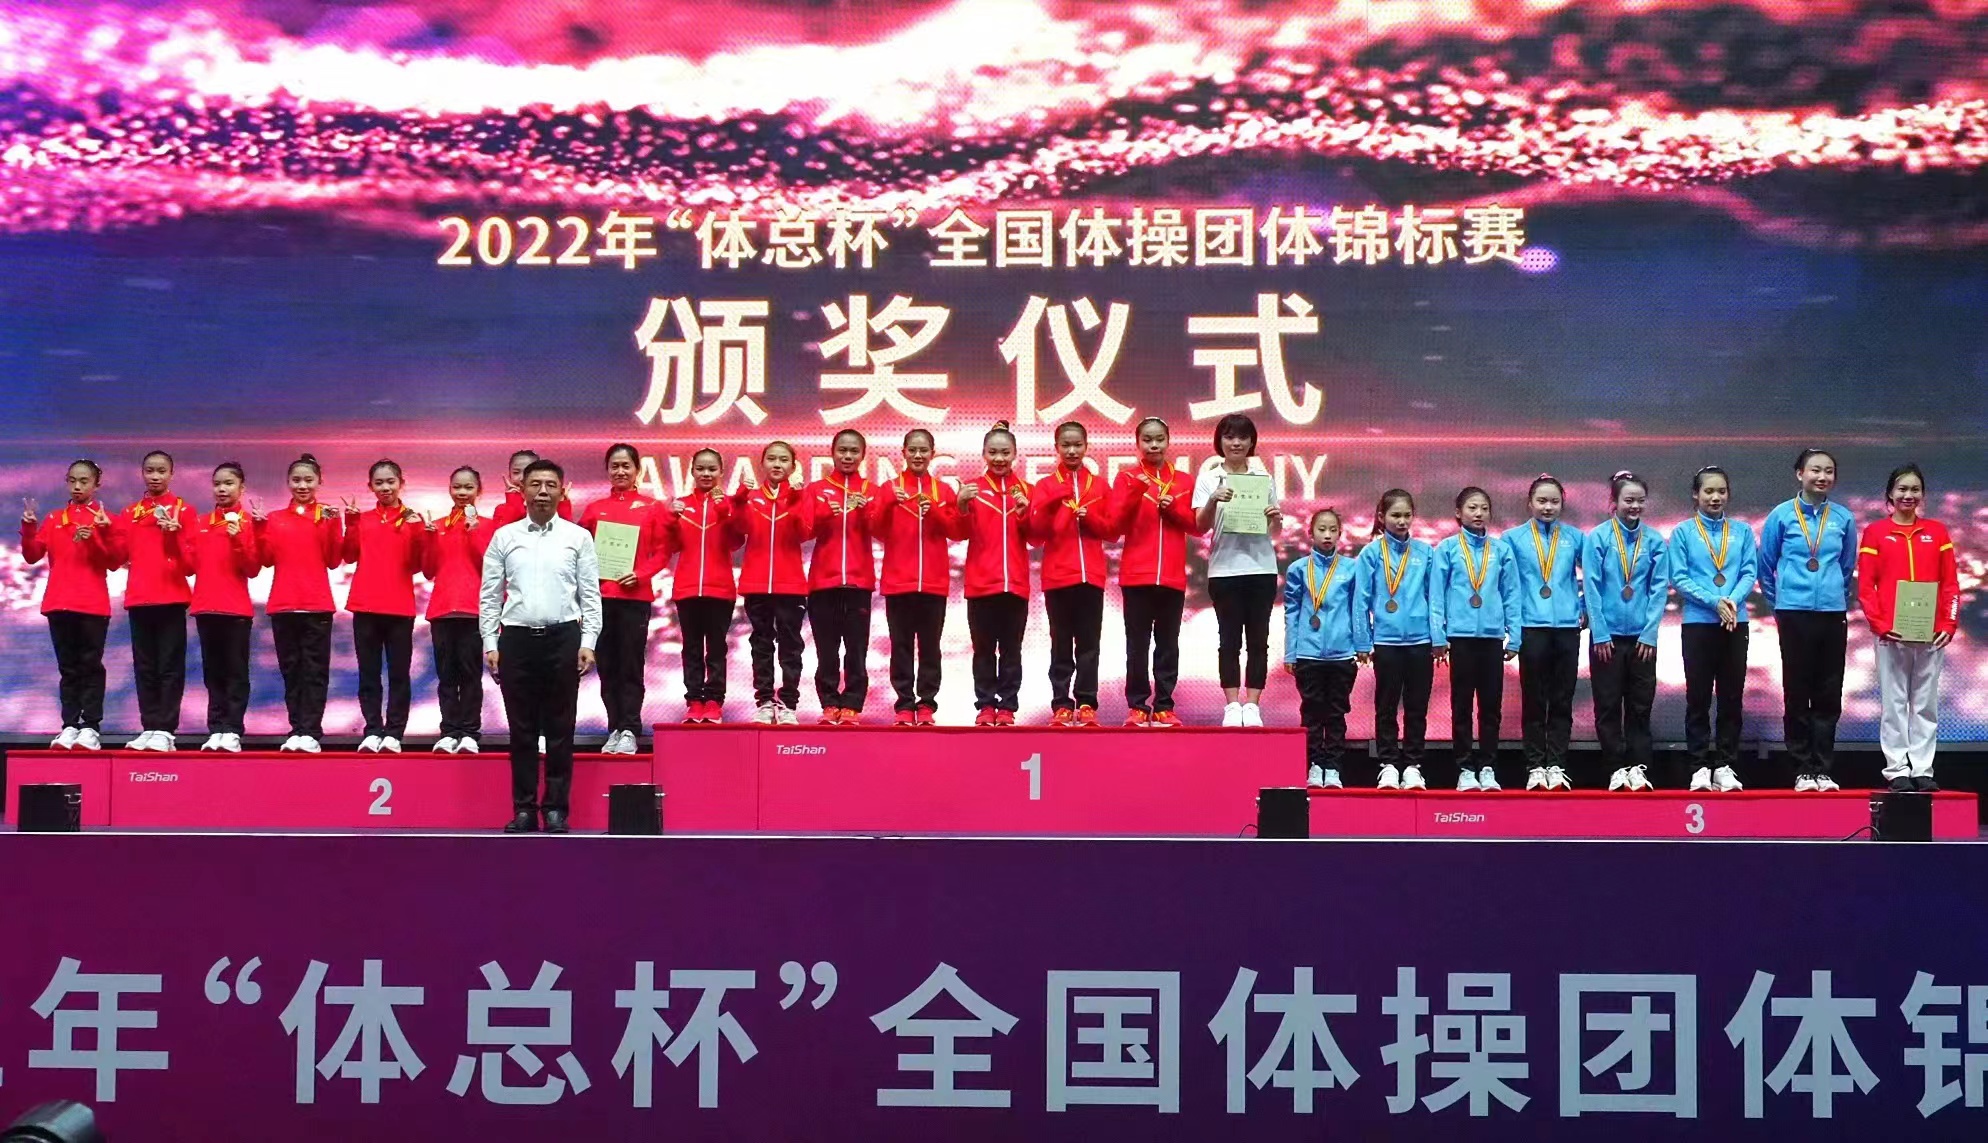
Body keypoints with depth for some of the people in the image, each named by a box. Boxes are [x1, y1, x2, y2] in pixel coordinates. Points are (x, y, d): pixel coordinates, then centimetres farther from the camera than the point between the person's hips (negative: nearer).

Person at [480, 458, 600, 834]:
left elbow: (590, 595, 4)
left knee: (560, 730, 2)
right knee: (521, 730, 4)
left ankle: (556, 809, 7)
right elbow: (489, 595, 7)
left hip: (563, 638, -1)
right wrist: (490, 644, 0)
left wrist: (588, 642, -5)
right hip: (516, 638, 1)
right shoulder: (504, 537, 7)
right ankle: (523, 809, 8)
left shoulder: (578, 537, 5)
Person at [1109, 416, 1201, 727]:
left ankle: (1164, 706, 7)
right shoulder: (1127, 478, 4)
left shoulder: (1183, 481, 10)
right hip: (1137, 574, -2)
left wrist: (1173, 508, -9)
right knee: (1137, 644, -1)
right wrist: (1136, 491, -16)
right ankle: (1137, 706, 2)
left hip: (1173, 576, 2)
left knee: (1168, 644, 4)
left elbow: (1197, 526, 8)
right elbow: (1117, 524, -4)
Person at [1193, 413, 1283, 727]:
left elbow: (1275, 530, 13)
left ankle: (1252, 706, 4)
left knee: (1258, 640, 1)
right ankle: (1232, 706, 2)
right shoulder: (1208, 479, 4)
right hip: (1224, 569, -2)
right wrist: (1213, 501, -23)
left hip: (1261, 568, 2)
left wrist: (1275, 519, -10)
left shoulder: (1263, 477, 9)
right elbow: (1200, 525, -5)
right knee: (1229, 640, 0)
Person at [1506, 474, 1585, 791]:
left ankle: (1556, 766, 8)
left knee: (1562, 702, 4)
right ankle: (1535, 767, 7)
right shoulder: (1514, 539, 2)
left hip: (1567, 627, 1)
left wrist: (1586, 608, 9)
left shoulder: (1574, 537, 6)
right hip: (1532, 628, -1)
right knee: (1534, 702, 2)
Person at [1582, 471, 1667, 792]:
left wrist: (1650, 633, -6)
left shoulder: (1654, 540, 0)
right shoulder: (1598, 537, -4)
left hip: (1641, 637, 1)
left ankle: (1638, 769, 10)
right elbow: (1592, 588, -5)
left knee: (1640, 706, 5)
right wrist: (1600, 634, -9)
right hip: (1608, 636, -1)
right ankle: (1616, 769, 8)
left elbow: (1660, 588, 1)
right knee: (1608, 706, 2)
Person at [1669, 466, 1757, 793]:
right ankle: (1700, 767, 5)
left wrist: (1733, 600, -17)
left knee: (1732, 698, 3)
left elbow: (1750, 572, 1)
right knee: (1698, 698, 1)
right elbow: (1679, 578, -5)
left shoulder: (1741, 532, 8)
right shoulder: (1683, 532, 2)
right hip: (1697, 622, -2)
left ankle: (1726, 766, 8)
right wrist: (1714, 602, -15)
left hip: (1736, 623, 2)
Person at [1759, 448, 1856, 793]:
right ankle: (1803, 770, 7)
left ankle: (1823, 770, 9)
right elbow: (1766, 567, 8)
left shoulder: (1842, 519, 5)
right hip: (1794, 614, -2)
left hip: (1832, 614, 2)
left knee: (1829, 696, 3)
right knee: (1797, 694, 1)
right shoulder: (1782, 516, 0)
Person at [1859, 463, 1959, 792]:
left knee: (1926, 704, 4)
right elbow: (1865, 586, 0)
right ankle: (1897, 769, 3)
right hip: (1891, 633, -2)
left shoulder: (1937, 532, 10)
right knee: (1894, 703, -1)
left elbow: (1950, 583, 8)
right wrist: (1880, 625, -11)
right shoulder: (1875, 533, 4)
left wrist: (1949, 624, -3)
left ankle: (1923, 769, 8)